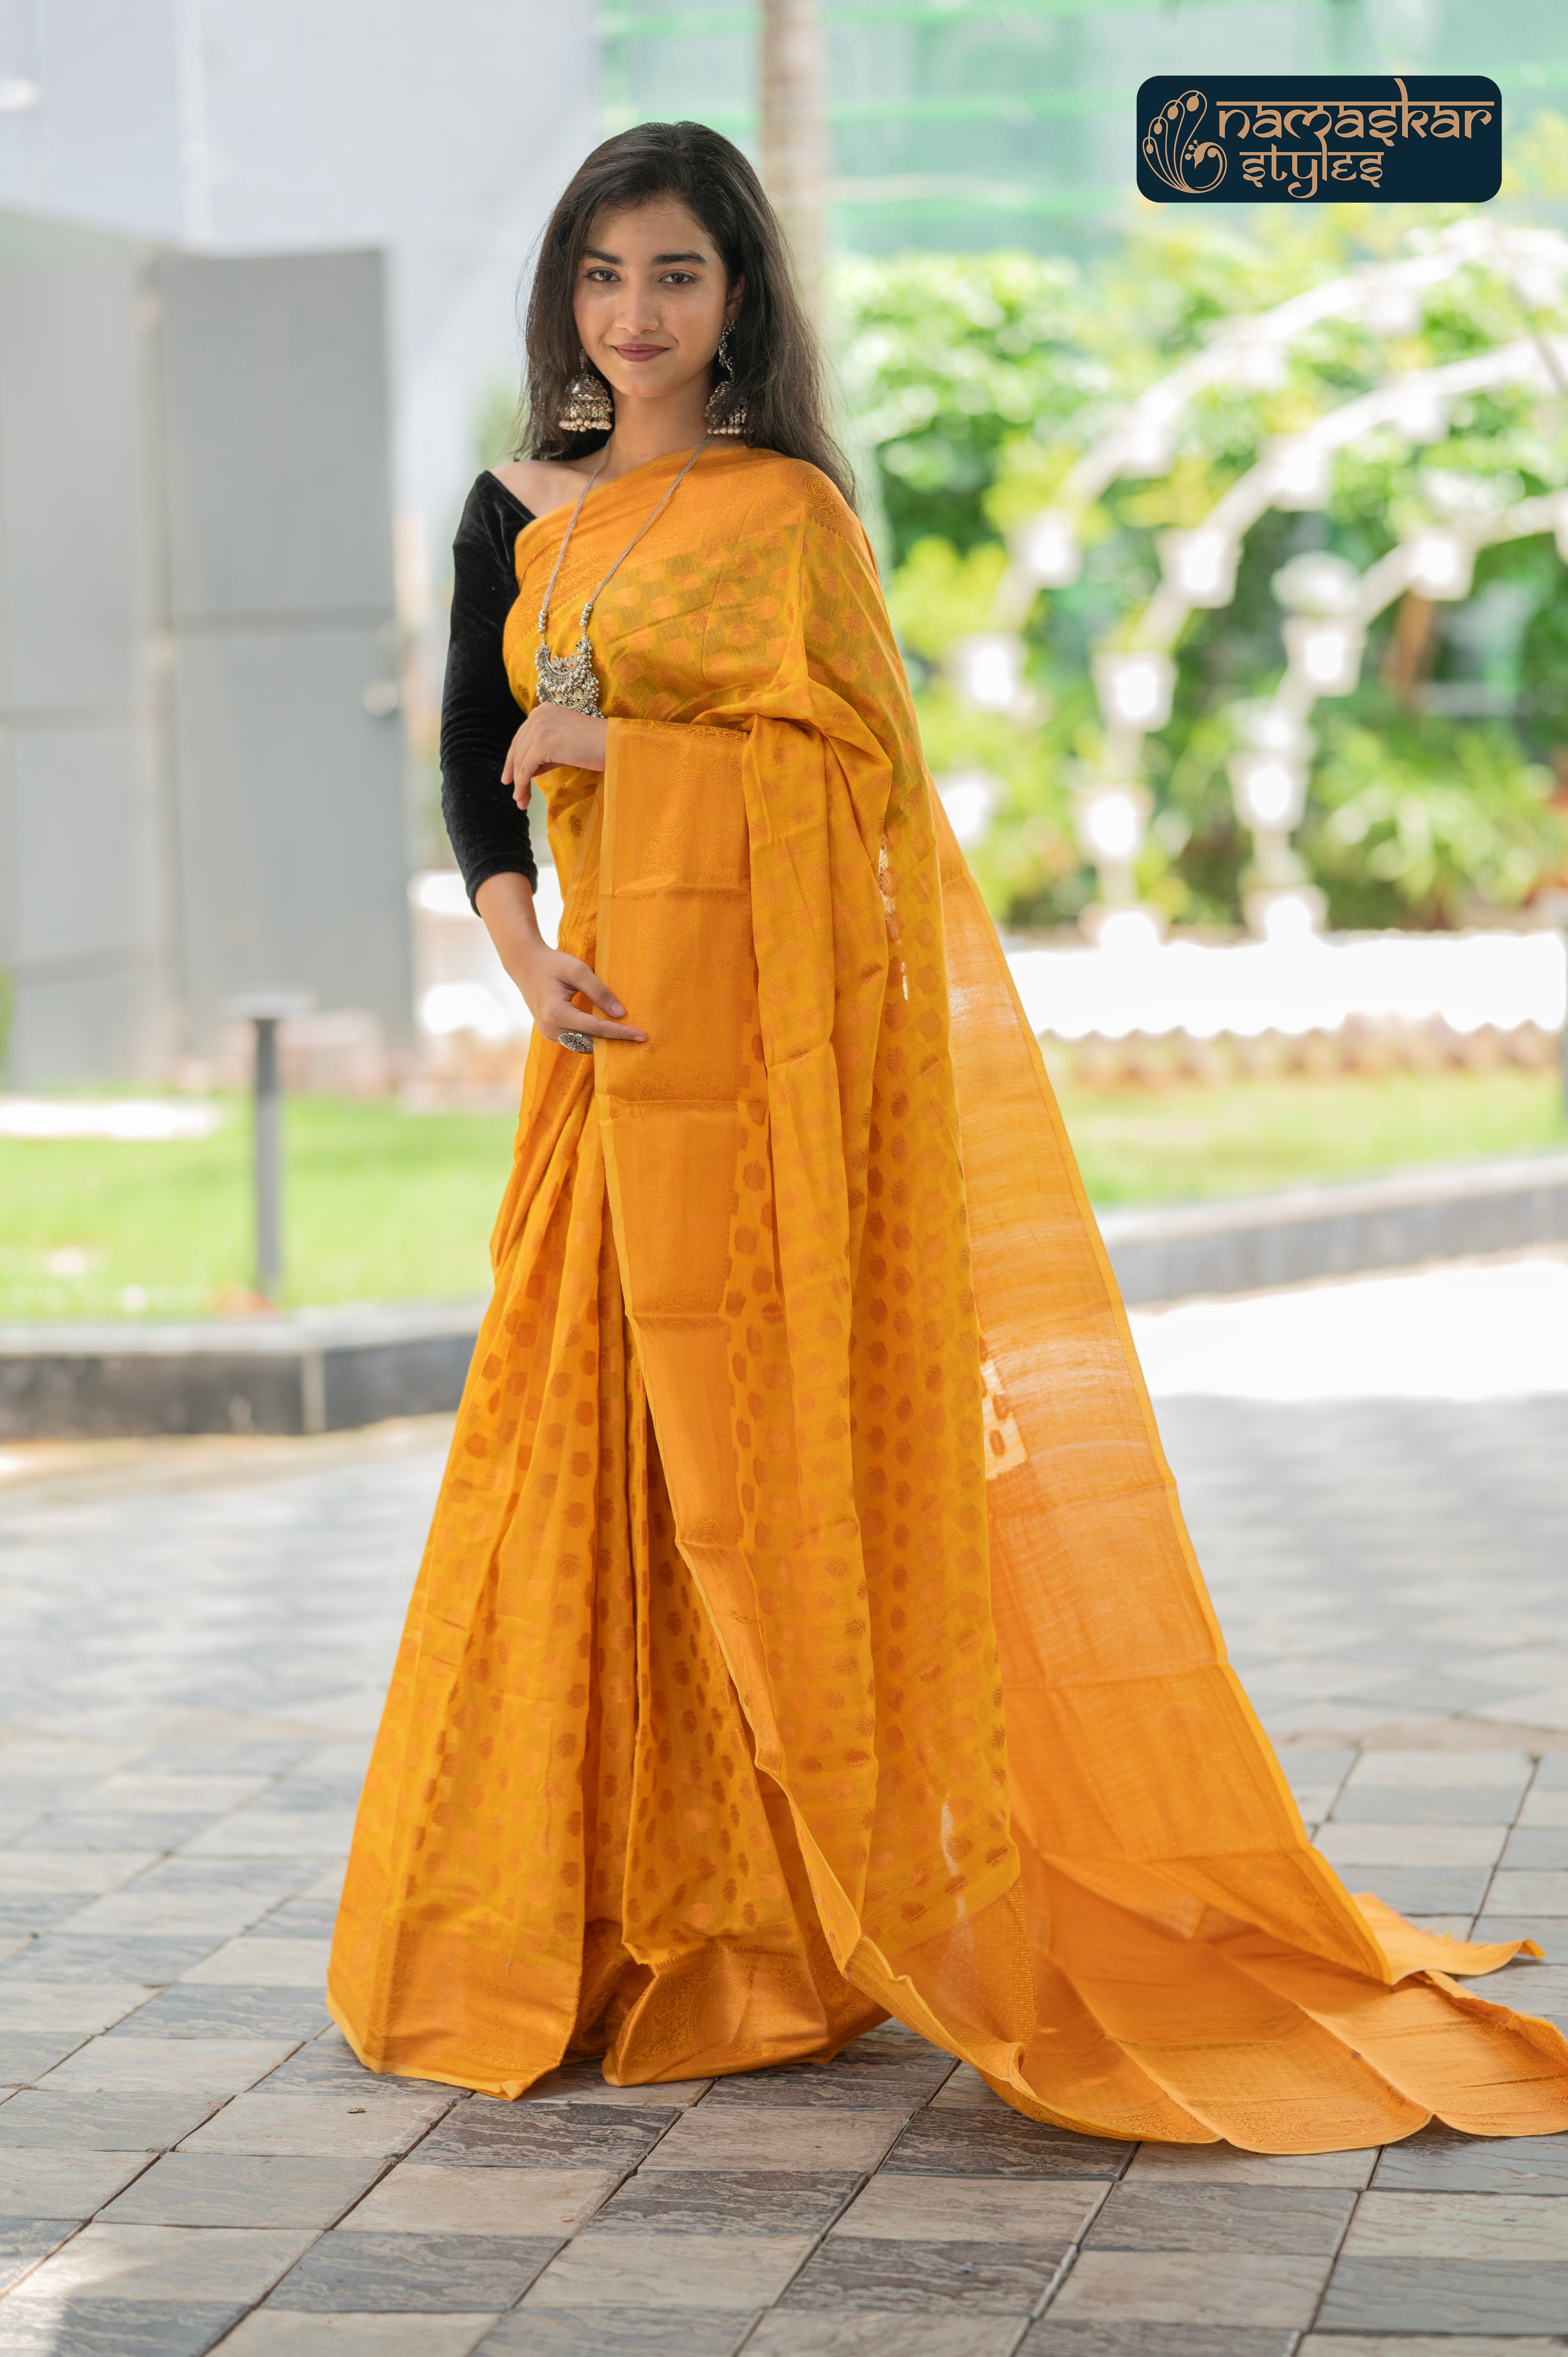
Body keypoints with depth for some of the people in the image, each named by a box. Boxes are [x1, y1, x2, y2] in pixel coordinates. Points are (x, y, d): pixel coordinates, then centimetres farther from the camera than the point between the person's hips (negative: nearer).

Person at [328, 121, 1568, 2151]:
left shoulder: (792, 507, 1)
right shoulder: (518, 516, 15)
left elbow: (846, 757, -8)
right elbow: (476, 768, 11)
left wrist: (603, 738, -6)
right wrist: (529, 960, -5)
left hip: (777, 1031, -4)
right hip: (620, 1032, 5)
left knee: (784, 1436, -5)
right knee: (593, 1440, 3)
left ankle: (817, 1901, 3)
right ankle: (613, 1908, 11)